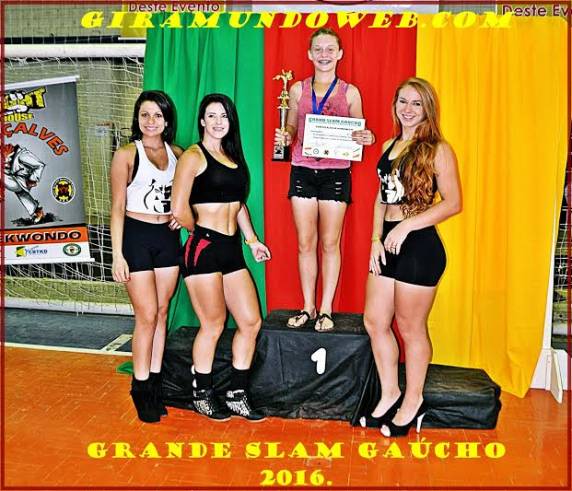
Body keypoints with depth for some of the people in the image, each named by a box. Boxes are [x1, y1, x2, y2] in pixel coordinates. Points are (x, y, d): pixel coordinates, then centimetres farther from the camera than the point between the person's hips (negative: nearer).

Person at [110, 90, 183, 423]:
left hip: (168, 238, 5)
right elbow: (117, 207, -6)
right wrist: (118, 254, -10)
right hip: (137, 236, -4)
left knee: (162, 312, 9)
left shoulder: (177, 154, 8)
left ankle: (155, 380, 21)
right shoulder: (126, 155, -5)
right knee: (147, 316, -5)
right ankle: (141, 388, 12)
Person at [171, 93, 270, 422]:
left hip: (232, 250, 7)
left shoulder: (234, 157, 17)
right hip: (204, 249, -7)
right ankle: (203, 397, 23)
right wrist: (198, 230, -1)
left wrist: (252, 240, 16)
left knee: (251, 322, 6)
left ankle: (238, 397, 22)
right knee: (213, 326, 1)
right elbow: (180, 209, -17)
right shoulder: (193, 156, -7)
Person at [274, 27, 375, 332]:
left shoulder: (350, 92, 6)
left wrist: (366, 138, -12)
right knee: (305, 242, 5)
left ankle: (326, 310, 14)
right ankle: (308, 307, 18)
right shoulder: (298, 89, 9)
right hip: (303, 172, 2)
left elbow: (358, 133, 10)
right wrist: (284, 137, -7)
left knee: (330, 243, 2)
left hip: (336, 173, -1)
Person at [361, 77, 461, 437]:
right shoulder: (390, 146, 13)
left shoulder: (437, 149, -7)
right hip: (387, 244, 7)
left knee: (410, 326, 5)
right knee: (375, 320, 11)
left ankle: (413, 401, 27)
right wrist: (376, 239, 4)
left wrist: (407, 226, -18)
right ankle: (390, 394, 30)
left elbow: (453, 203, -12)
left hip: (419, 246, -7)